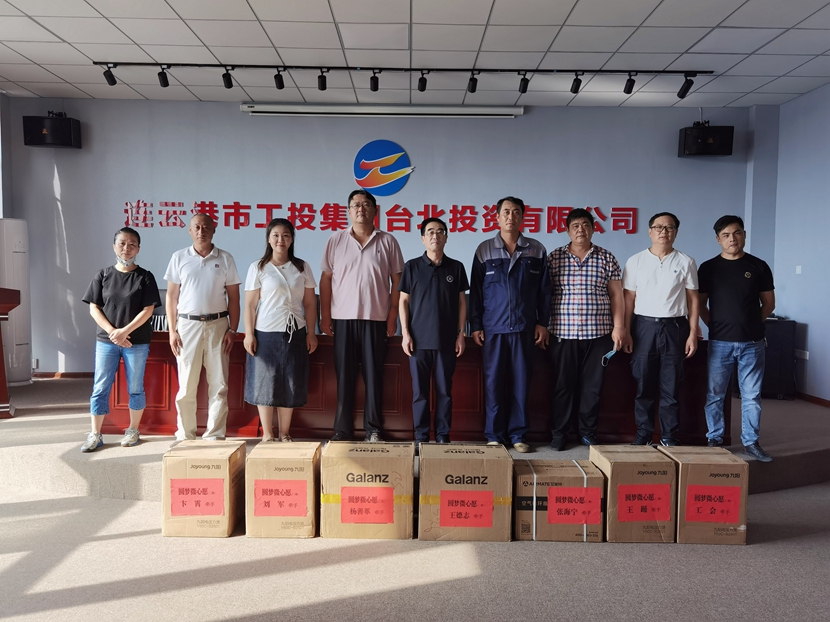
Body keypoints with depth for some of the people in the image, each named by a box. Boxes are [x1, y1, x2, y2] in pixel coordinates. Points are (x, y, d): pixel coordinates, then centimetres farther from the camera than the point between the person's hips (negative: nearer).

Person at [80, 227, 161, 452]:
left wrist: (124, 331, -16)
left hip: (137, 342, -2)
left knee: (135, 388, 7)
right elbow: (94, 308, 1)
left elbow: (147, 310, -7)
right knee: (100, 388, 3)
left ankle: (133, 430, 22)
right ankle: (95, 435, 12)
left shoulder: (145, 277, -2)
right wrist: (112, 332, -11)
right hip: (105, 341, 2)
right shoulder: (103, 275, 4)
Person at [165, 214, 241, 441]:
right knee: (186, 384, 4)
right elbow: (171, 296, 5)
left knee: (218, 384, 3)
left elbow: (233, 297, 5)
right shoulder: (179, 258, 5)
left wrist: (232, 329, -2)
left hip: (218, 325, 0)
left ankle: (215, 435, 13)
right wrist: (172, 330, -1)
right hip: (188, 324, 0)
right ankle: (185, 434, 17)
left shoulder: (225, 259, 4)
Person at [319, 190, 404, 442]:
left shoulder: (388, 242, 4)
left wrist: (393, 316, -1)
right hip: (343, 318, 1)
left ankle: (373, 429, 13)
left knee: (373, 375, 4)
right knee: (344, 376, 5)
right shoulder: (336, 241, 6)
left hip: (376, 319, -1)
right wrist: (325, 315, 1)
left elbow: (397, 281, 4)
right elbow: (326, 279, 6)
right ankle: (342, 429, 13)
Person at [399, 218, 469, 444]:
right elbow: (404, 301, 4)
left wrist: (461, 334, 2)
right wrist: (405, 333, -3)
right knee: (420, 390, 4)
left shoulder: (456, 267, 5)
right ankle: (421, 436, 14)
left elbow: (462, 302, 8)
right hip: (419, 339, 0)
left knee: (444, 390, 5)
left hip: (446, 340, 1)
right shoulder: (412, 266, 3)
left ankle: (443, 435, 16)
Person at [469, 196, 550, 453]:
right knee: (494, 382, 3)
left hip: (524, 328, 1)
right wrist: (475, 325, 1)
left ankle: (518, 435, 15)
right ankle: (494, 435, 13)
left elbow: (544, 290, 9)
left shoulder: (536, 250, 6)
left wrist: (543, 323, 4)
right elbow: (475, 291, 5)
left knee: (521, 382, 4)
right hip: (493, 327, -1)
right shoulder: (484, 250, 4)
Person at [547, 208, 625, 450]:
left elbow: (616, 295, 7)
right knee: (563, 385, 4)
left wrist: (618, 326, -1)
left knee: (593, 385, 7)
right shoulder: (554, 258, 3)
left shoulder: (607, 258, 6)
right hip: (563, 333, -1)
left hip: (598, 334, 1)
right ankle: (559, 432, 16)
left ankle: (588, 431, 21)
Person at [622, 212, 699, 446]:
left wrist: (693, 333, -1)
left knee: (671, 387, 4)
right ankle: (643, 434, 15)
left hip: (674, 327, 0)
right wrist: (626, 331, -3)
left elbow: (693, 299, 5)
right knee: (644, 385, 5)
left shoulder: (686, 262, 5)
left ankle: (669, 436, 14)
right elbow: (629, 298, 4)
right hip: (644, 325, 0)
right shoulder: (635, 261, 5)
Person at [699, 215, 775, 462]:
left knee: (752, 395, 6)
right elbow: (700, 304, 7)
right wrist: (716, 326, 0)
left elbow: (769, 303, 10)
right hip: (719, 342, 0)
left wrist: (751, 323, 4)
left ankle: (750, 441, 18)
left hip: (752, 342, 1)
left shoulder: (759, 266, 4)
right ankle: (714, 440, 17)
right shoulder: (708, 268, 3)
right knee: (715, 395, 5)